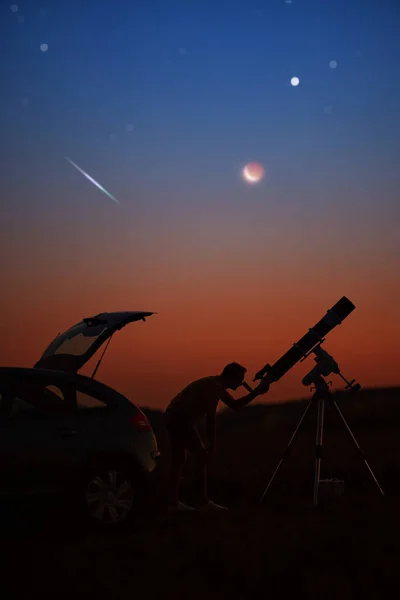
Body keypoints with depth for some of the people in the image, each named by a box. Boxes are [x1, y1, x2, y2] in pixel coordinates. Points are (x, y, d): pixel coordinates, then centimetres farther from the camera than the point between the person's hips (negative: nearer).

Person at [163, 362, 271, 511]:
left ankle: (172, 500, 13)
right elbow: (210, 418, -19)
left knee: (179, 460, 13)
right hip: (180, 419, -10)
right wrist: (211, 445, -15)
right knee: (201, 456, -6)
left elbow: (235, 405, 24)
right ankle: (202, 501, -4)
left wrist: (257, 392, 19)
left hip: (173, 418, 10)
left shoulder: (216, 385, 16)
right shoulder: (214, 388, -15)